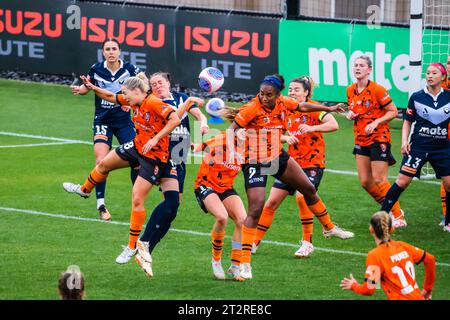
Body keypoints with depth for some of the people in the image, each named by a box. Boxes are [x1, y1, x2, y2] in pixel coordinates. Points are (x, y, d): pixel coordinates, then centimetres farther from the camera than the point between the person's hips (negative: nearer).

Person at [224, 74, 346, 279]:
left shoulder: (282, 102, -6)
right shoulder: (251, 109, -23)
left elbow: (302, 106, 13)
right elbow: (231, 129, -29)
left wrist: (330, 109, 24)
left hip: (278, 158, 7)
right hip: (255, 163, -7)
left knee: (309, 189, 20)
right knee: (255, 209, -17)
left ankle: (329, 228, 46)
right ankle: (244, 262, -15)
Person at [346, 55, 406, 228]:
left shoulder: (377, 90, -13)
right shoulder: (350, 91, 6)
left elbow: (393, 111, -10)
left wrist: (376, 123, -22)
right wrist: (350, 114, -1)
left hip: (379, 138, -7)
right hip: (361, 140, 7)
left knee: (379, 180, -11)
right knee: (365, 181, 3)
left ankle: (399, 217, 0)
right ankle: (390, 210, 20)